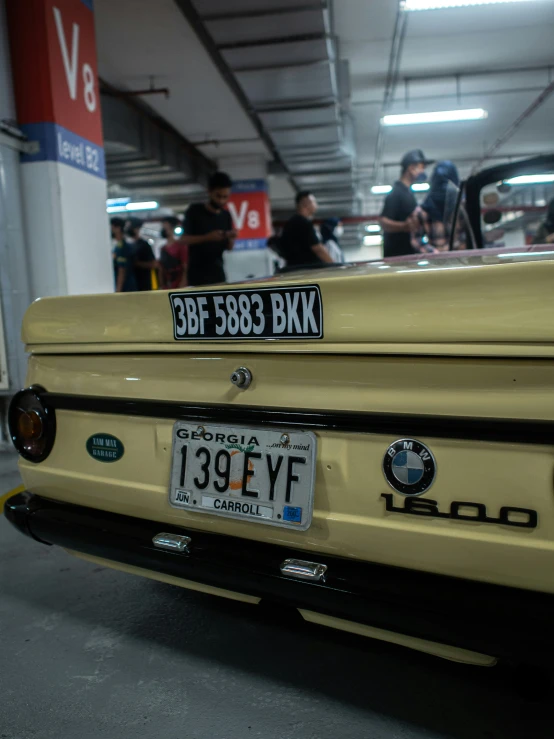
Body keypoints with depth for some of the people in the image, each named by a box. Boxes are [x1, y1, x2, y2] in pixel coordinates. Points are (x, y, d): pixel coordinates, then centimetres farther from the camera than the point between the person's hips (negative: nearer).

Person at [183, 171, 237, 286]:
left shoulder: (226, 215, 8)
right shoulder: (194, 211, -3)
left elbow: (229, 247, 12)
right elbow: (184, 239, -7)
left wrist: (231, 238, -12)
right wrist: (207, 237, -21)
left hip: (217, 272, 4)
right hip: (197, 273, -4)